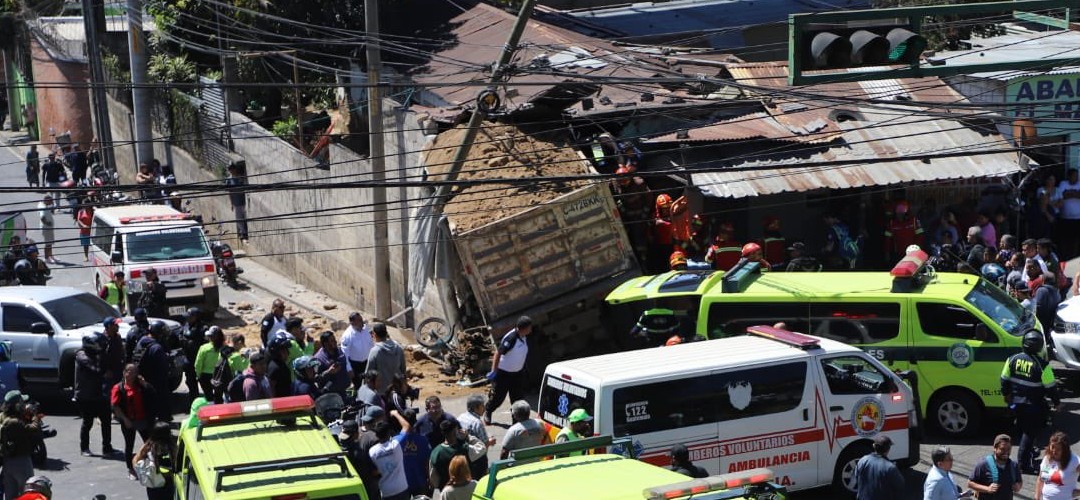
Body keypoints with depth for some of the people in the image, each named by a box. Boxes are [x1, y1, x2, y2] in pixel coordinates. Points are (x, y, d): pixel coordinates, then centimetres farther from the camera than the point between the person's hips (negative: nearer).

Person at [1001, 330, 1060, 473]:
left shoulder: (1013, 359, -6)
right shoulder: (1042, 365, -21)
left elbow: (1005, 379, 5)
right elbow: (1050, 387, -13)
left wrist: (1006, 394, 22)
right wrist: (1056, 402, 3)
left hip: (1017, 402, 5)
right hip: (1034, 406, -5)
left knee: (1024, 429, 23)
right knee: (1030, 432, 5)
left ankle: (1029, 451, 38)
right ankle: (1023, 464, 5)